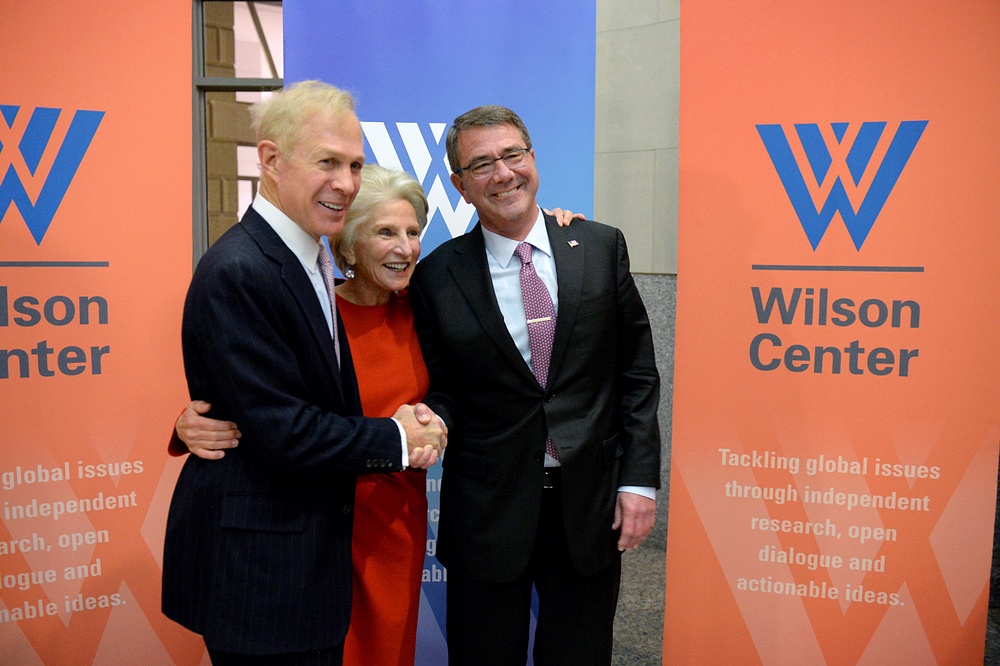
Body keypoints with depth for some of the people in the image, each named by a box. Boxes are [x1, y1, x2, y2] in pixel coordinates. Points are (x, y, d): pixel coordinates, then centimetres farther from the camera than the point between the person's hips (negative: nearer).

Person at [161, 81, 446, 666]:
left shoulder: (310, 261, 9)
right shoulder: (237, 272, -21)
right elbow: (280, 430, -24)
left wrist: (408, 422, -7)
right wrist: (395, 440, -12)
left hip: (312, 547, 9)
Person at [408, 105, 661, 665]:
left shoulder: (601, 247, -1)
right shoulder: (437, 277, -4)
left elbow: (637, 372, 1)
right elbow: (441, 389, 2)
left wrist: (640, 478, -4)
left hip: (591, 503, 1)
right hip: (489, 509, -1)